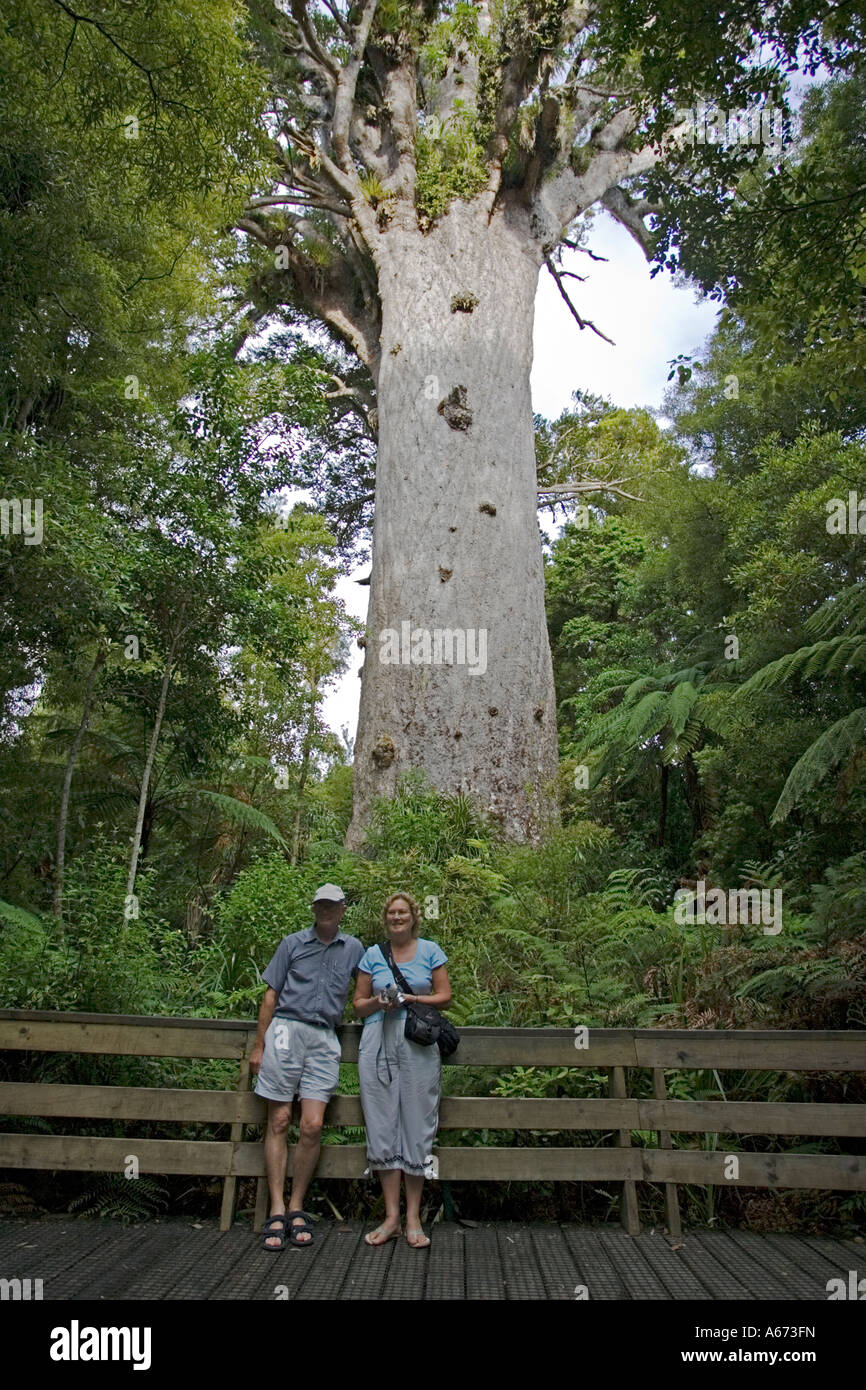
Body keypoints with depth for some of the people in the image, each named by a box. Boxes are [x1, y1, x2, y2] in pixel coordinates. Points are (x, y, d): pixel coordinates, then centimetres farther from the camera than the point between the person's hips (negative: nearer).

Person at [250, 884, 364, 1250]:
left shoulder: (353, 949, 14)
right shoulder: (292, 943, 10)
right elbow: (271, 996, 9)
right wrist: (258, 1045, 5)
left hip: (324, 1040, 1)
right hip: (286, 1031, -1)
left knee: (312, 1127, -5)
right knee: (279, 1122, -1)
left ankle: (296, 1208, 9)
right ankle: (277, 1212, 4)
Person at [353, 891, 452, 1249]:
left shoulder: (430, 951, 8)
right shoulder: (372, 955, 11)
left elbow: (444, 997, 7)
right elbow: (358, 1003, 14)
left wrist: (412, 998, -7)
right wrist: (378, 1002, -7)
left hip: (419, 1044, -1)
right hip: (378, 1043, 2)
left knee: (416, 1124, -2)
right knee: (382, 1124, 1)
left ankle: (413, 1218, 7)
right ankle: (391, 1217, 9)